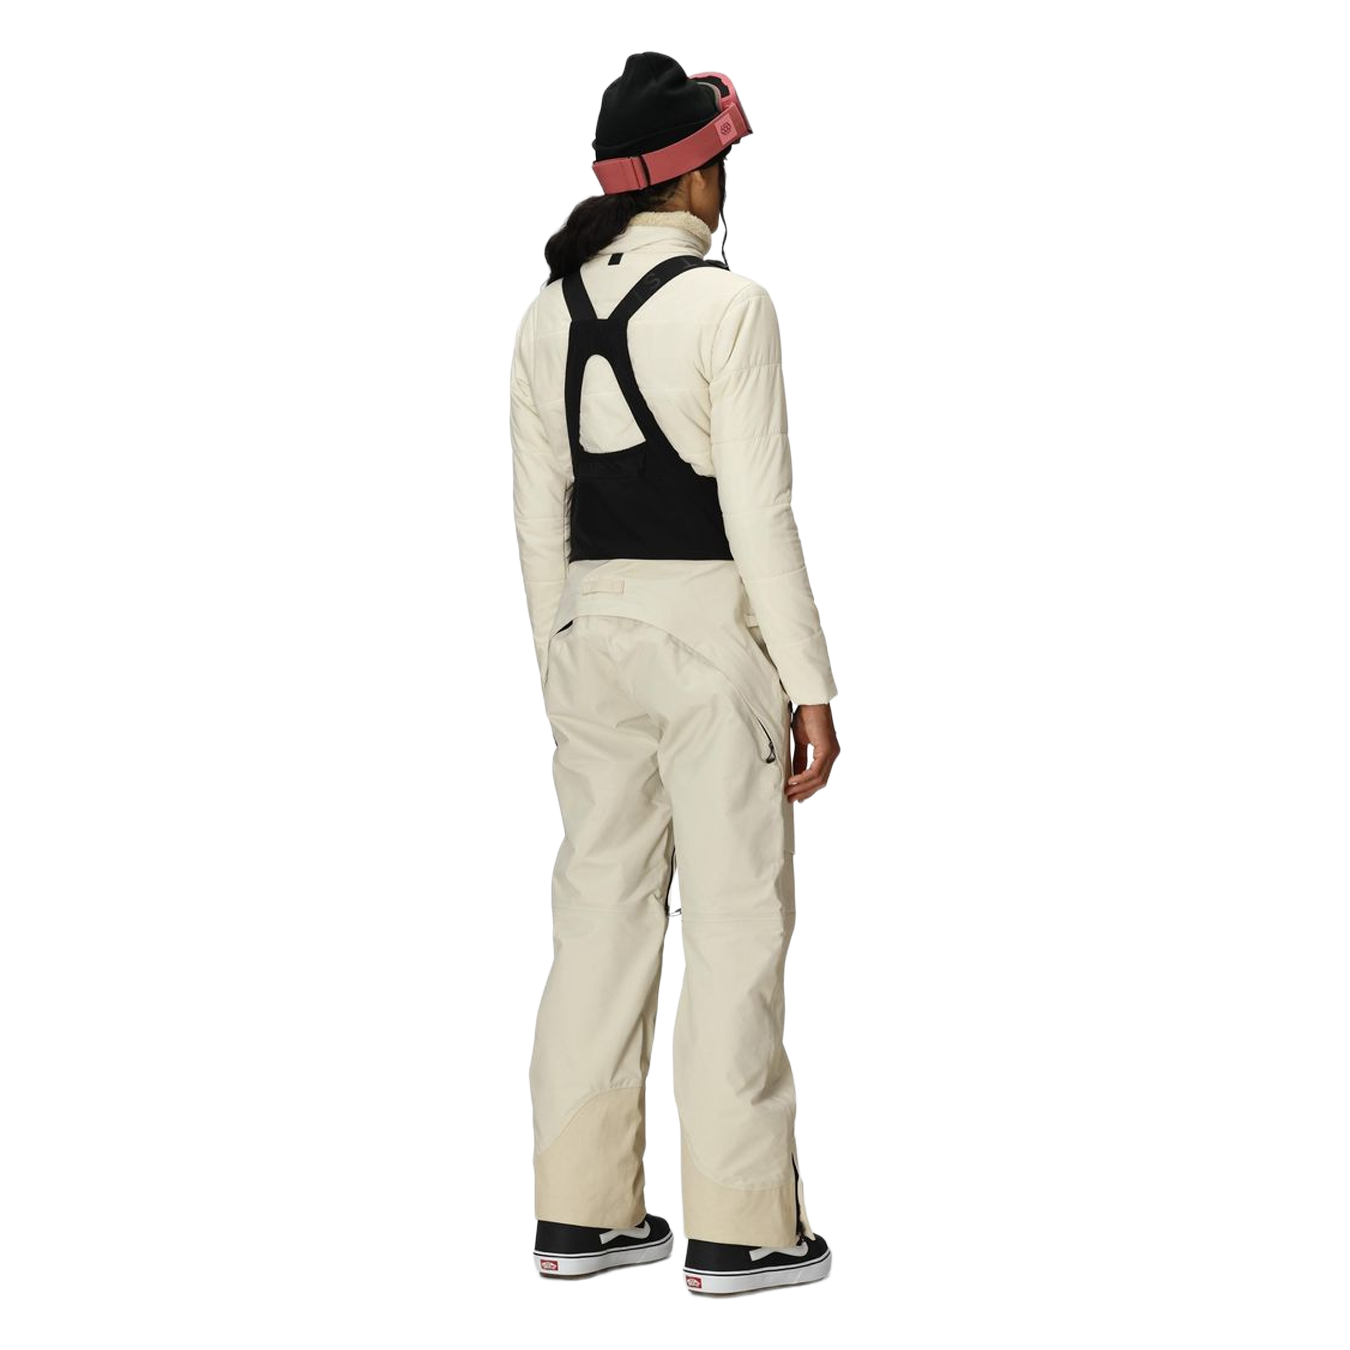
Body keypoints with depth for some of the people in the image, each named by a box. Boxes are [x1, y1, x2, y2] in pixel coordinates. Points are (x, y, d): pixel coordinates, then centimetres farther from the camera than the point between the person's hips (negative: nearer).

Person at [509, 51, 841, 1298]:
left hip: (592, 634, 6)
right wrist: (810, 683, -10)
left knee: (602, 913, 11)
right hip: (711, 632, -6)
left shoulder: (550, 313, 8)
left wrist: (559, 668, 17)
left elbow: (540, 516, 10)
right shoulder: (726, 303, -10)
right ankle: (739, 1229, 6)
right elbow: (758, 509, -14)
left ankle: (581, 1214, 18)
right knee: (737, 924, 1)